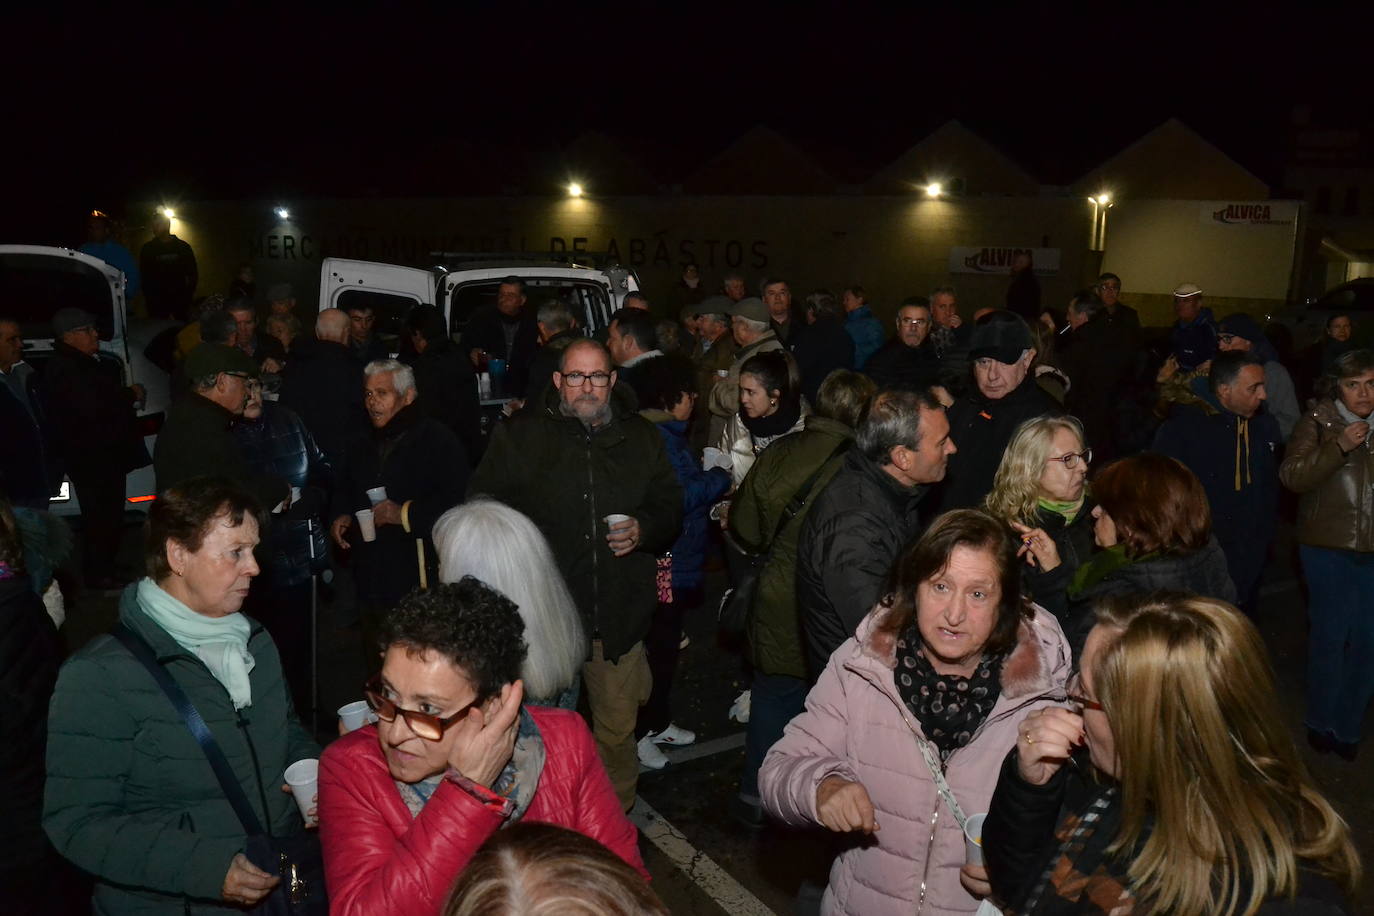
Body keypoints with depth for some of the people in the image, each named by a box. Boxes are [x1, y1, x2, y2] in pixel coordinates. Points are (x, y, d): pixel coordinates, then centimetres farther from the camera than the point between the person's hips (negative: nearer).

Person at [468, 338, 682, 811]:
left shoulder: (642, 437, 11)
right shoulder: (520, 435, 4)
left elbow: (670, 507, 15)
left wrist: (644, 530, -6)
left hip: (618, 612, 2)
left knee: (617, 727, 10)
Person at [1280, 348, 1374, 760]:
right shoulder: (1318, 423, -5)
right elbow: (1291, 475, -17)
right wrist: (1340, 446, -25)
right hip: (1329, 547, -4)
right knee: (1331, 635, 3)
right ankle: (1322, 723, 22)